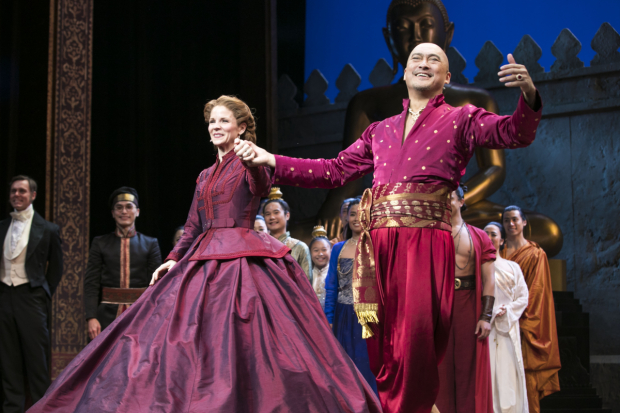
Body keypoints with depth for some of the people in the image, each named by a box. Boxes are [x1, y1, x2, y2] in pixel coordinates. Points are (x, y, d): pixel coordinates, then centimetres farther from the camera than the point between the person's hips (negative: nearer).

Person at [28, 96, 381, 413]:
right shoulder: (206, 176, 22)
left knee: (243, 340, -14)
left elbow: (262, 185, -25)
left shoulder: (249, 164, 1)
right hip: (205, 257, 7)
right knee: (195, 339, 0)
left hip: (244, 256, -7)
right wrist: (174, 260, 10)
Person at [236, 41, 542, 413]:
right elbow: (336, 170, 22)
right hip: (379, 243, 4)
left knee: (416, 336, -14)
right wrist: (270, 160, 16)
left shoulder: (460, 120, 11)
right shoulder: (380, 131, 24)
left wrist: (529, 96, -26)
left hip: (426, 240, -4)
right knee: (382, 343, 4)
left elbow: (514, 133, -4)